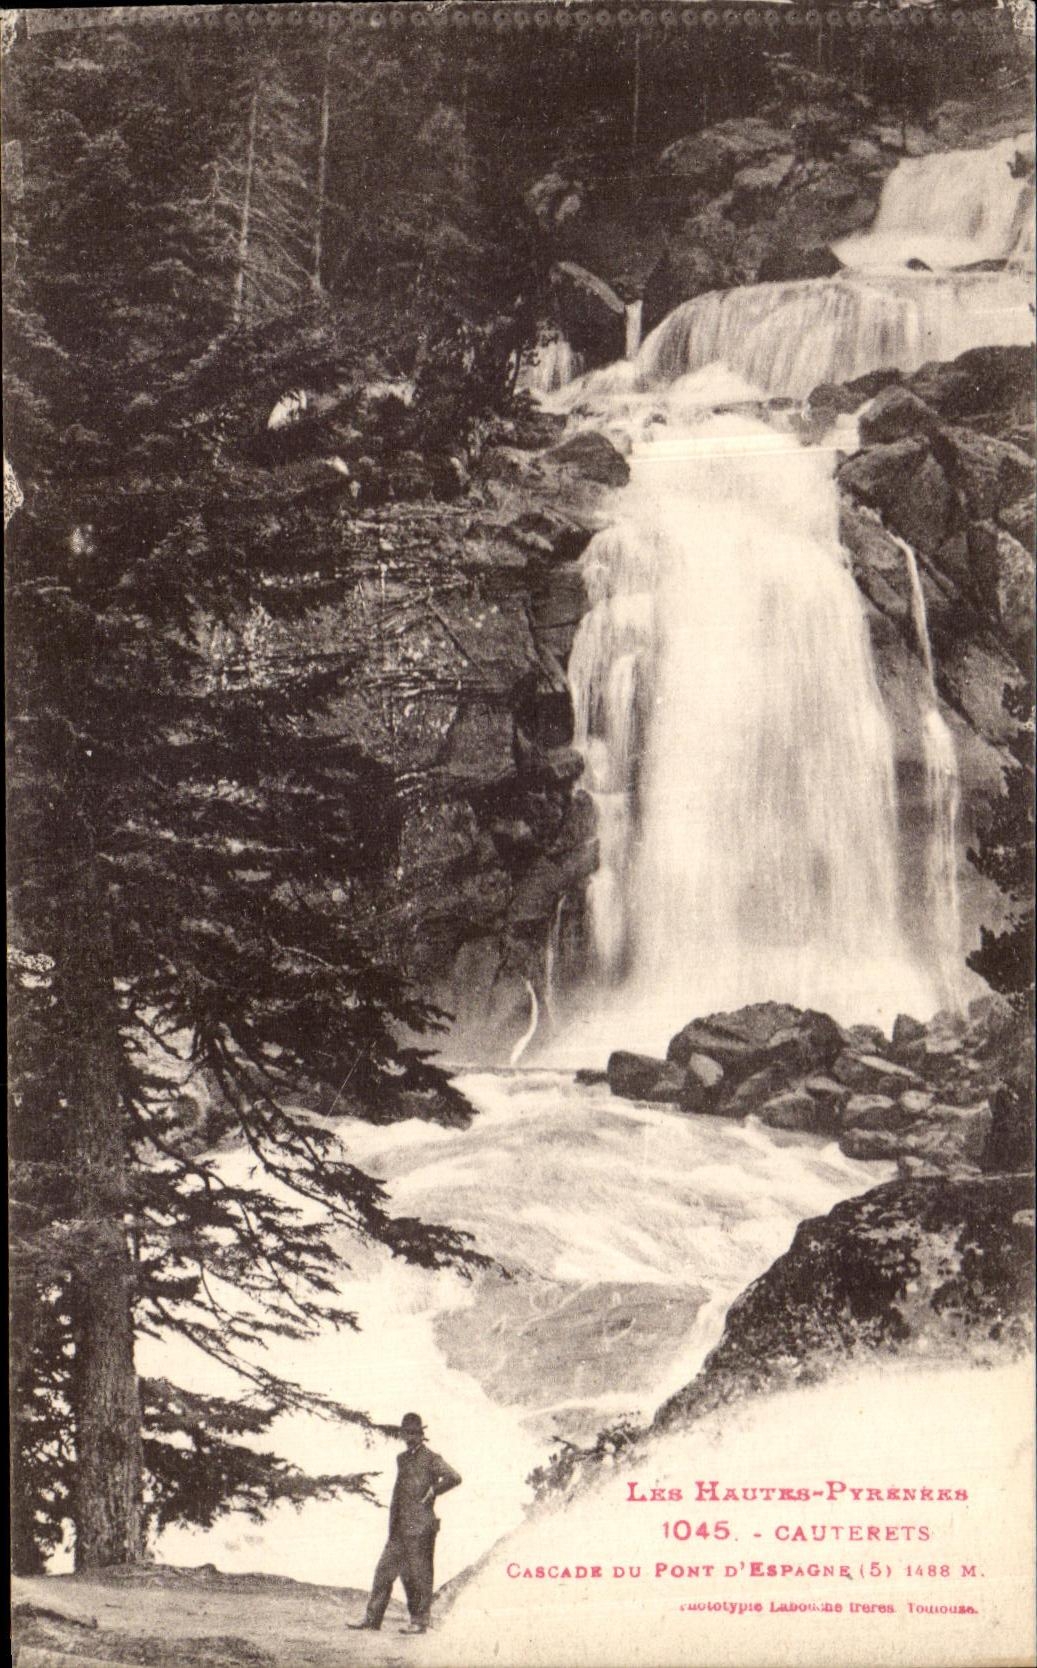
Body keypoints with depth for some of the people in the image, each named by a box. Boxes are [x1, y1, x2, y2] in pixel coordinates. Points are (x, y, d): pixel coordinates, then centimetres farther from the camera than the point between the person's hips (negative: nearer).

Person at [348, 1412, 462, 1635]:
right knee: (384, 1570, 6)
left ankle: (420, 1622, 6)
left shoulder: (431, 1458, -7)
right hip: (400, 1528, 8)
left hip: (421, 1527, -7)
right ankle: (372, 1618, 12)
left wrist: (431, 1493, -12)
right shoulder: (402, 1459, 16)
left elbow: (454, 1478, -21)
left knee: (419, 1575, -2)